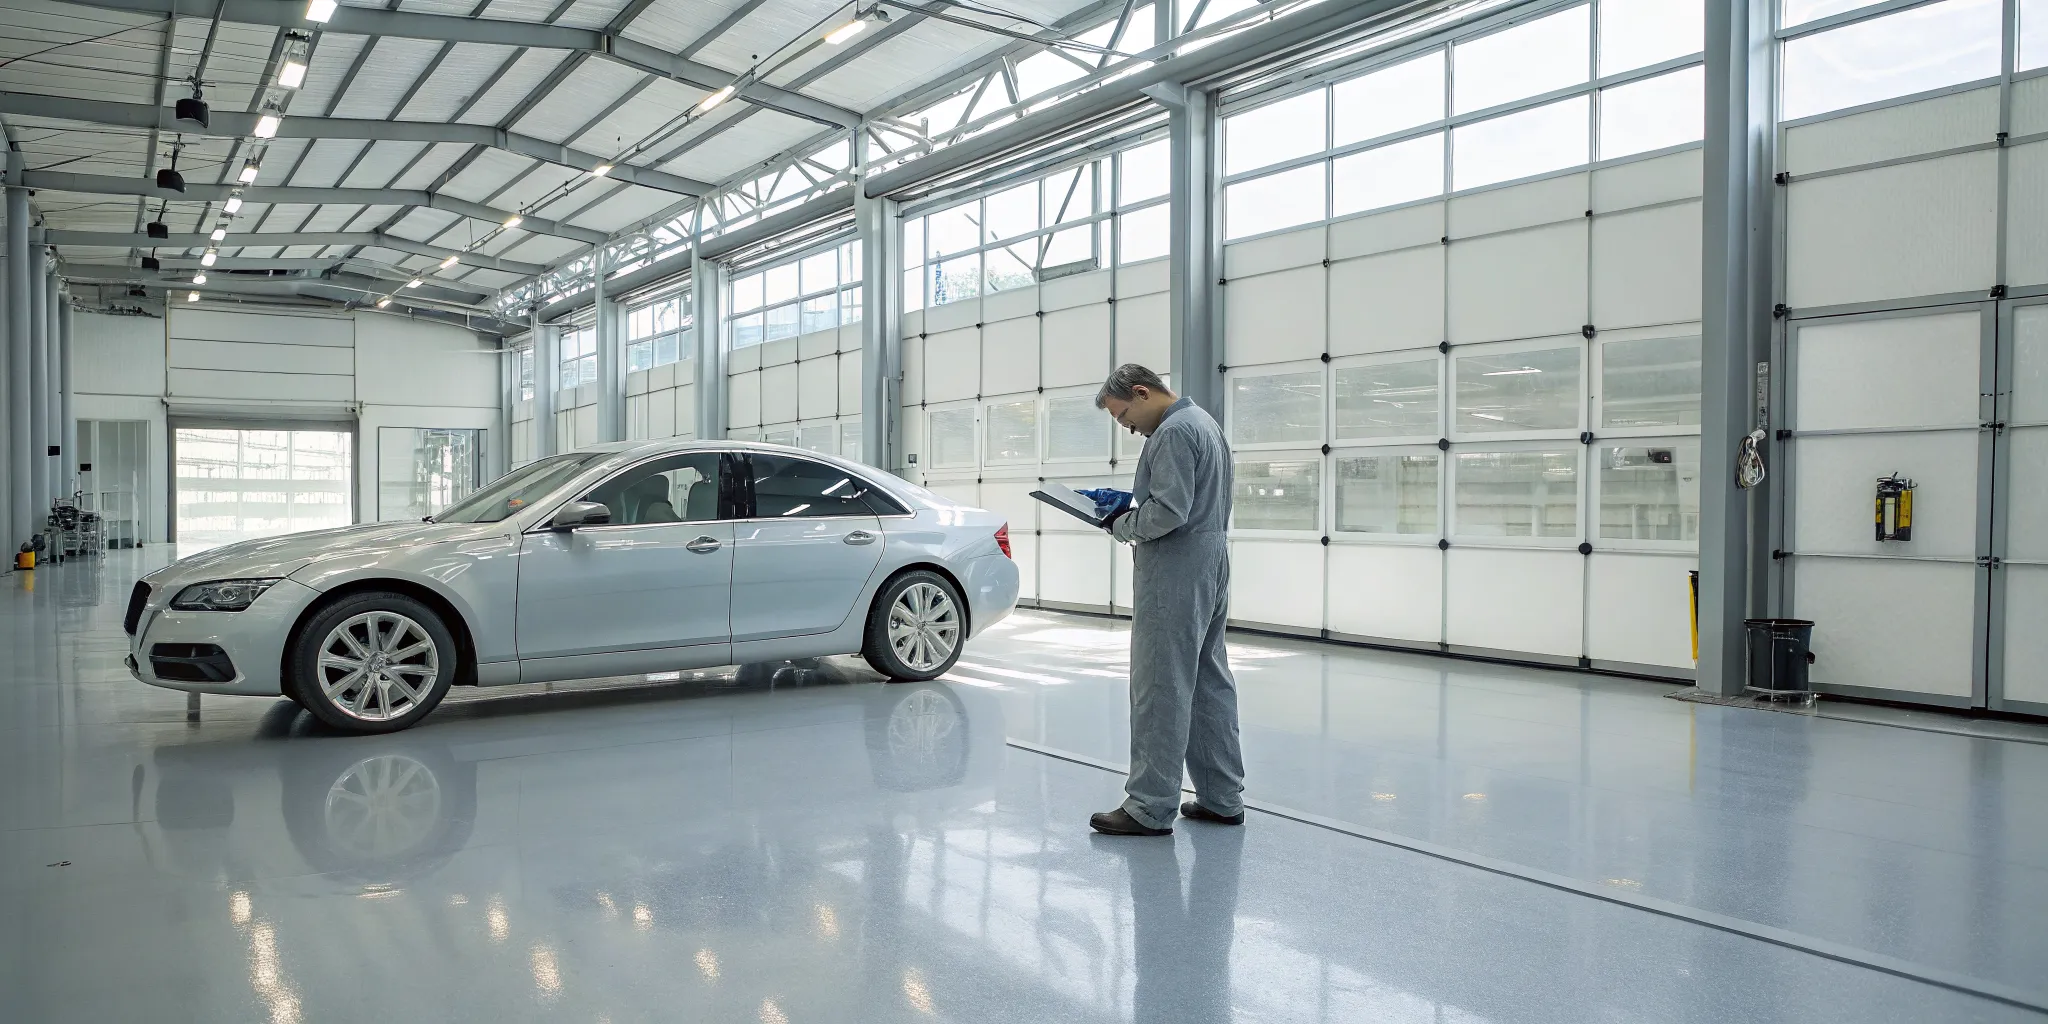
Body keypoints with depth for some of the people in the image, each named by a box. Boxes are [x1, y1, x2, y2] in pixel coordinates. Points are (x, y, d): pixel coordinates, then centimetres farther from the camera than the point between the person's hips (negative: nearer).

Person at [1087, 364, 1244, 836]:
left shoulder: (1173, 432, -16)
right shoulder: (1203, 422, 17)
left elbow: (1168, 513, -23)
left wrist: (1120, 525, -7)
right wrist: (1131, 502, 12)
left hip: (1175, 574, -11)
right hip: (1210, 569, 11)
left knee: (1160, 690, -6)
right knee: (1209, 684, 13)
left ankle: (1150, 808, -1)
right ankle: (1222, 798, 20)